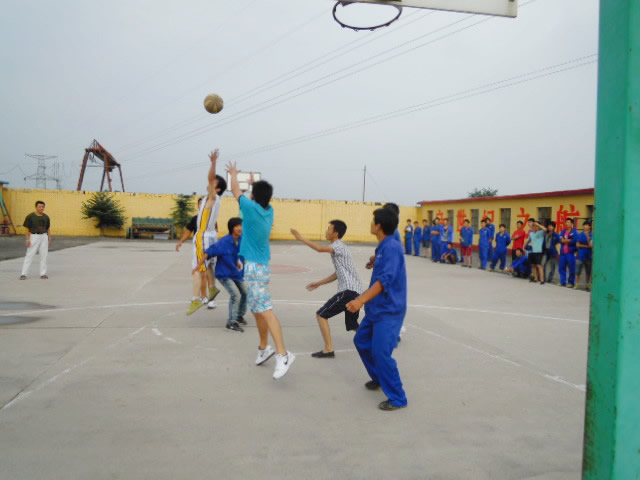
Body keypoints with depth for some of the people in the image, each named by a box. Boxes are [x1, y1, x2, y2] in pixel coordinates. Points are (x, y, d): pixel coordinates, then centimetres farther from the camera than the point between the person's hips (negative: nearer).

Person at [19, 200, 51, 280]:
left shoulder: (46, 217, 7)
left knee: (44, 255, 6)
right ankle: (24, 274, 0)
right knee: (29, 255, -4)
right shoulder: (30, 216, -5)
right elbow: (27, 229, -3)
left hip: (44, 237, 4)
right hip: (34, 237, -4)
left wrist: (49, 239, 10)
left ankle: (43, 273, 15)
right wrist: (28, 239, -8)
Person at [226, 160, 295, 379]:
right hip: (259, 265, 9)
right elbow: (261, 196, 29)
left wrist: (234, 174, 23)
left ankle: (283, 355, -21)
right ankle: (264, 348, 27)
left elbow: (235, 191, 4)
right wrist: (255, 183, 47)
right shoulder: (269, 211, 6)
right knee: (257, 309, 18)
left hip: (254, 267, -9)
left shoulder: (251, 208, -13)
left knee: (265, 310, -15)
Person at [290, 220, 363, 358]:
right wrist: (318, 283, 24)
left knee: (321, 315, -4)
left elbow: (320, 248, -27)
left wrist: (301, 238, -20)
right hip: (355, 290, 10)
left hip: (349, 290, -10)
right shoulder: (340, 248, 23)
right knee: (353, 325, 21)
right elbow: (338, 274, 26)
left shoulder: (339, 245, -7)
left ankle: (328, 350, -5)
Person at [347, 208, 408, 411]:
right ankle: (378, 378, 36)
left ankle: (398, 399, 1)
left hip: (389, 311, -10)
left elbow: (385, 279, -30)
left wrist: (361, 300, -37)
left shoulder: (391, 247, -19)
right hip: (376, 308, 10)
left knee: (380, 352, -12)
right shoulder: (382, 248, 11)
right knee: (361, 341, 19)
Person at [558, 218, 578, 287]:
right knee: (561, 267, 5)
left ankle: (571, 283, 6)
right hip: (563, 252, 5)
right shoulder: (563, 232, 17)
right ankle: (563, 282, 13)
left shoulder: (574, 232, 0)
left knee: (571, 268, -3)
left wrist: (565, 240, -6)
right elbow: (560, 240, 5)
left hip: (570, 252, -5)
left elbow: (574, 240, -14)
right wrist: (569, 240, -8)